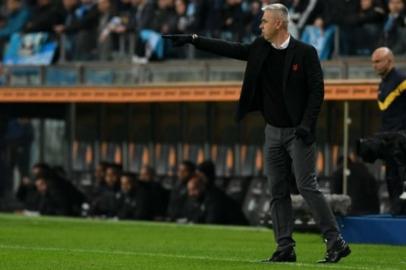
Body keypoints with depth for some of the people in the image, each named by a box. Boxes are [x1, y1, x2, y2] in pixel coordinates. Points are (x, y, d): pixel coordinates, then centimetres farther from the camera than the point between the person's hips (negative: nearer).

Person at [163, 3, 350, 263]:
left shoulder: (305, 52, -10)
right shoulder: (260, 49, 6)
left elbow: (317, 90, -11)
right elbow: (229, 49, 9)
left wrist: (307, 124, -18)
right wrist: (193, 39, 5)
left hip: (297, 132, -7)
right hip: (274, 132, 7)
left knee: (307, 186, -12)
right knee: (278, 191, 5)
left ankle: (336, 242, -8)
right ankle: (285, 248, 9)